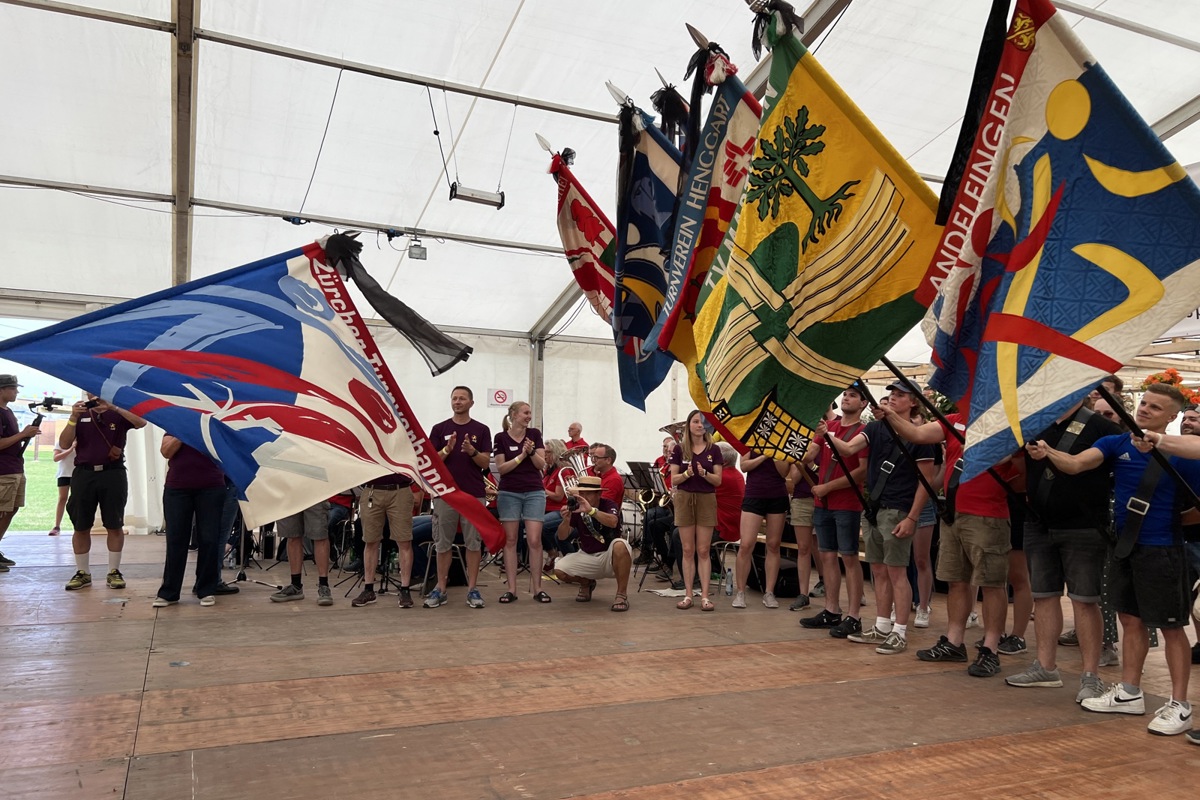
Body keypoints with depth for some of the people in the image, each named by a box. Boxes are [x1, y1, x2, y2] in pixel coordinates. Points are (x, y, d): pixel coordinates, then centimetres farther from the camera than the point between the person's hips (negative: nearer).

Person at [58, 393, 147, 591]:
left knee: (114, 525, 2)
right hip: (84, 474, 2)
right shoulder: (80, 415, 10)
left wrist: (112, 407, -23)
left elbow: (141, 422, -17)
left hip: (113, 474, -2)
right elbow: (64, 445, 1)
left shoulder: (118, 414, 4)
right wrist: (73, 418, -12)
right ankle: (82, 572, 16)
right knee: (80, 527, 5)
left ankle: (114, 572, 10)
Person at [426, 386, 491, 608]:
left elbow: (485, 463, 0)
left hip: (474, 494, 0)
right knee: (443, 543, 5)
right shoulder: (439, 429, 5)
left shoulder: (481, 430, 4)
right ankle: (440, 589, 14)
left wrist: (472, 452, -19)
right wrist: (447, 450, -18)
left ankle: (472, 589, 9)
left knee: (473, 542, 2)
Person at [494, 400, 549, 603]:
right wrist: (521, 455, -17)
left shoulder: (534, 434, 3)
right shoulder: (501, 437, -2)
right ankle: (511, 589, 7)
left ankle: (537, 588, 4)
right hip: (509, 493, -1)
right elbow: (501, 468, -7)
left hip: (534, 492, 1)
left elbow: (541, 464, 0)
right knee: (510, 540, 2)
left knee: (534, 540, -4)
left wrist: (531, 451, -18)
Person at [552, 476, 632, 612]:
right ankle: (586, 583, 14)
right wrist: (566, 520, -31)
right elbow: (562, 537, -10)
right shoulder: (576, 507, -5)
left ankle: (622, 594, -22)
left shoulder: (608, 505, -15)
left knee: (620, 545, -37)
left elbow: (613, 522, -39)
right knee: (559, 570, -20)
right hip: (586, 556, 4)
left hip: (609, 556, -4)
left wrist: (590, 510, -53)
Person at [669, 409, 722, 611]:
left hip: (706, 500, 0)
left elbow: (718, 481, -1)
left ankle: (705, 596, 2)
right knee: (688, 550, 3)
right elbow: (673, 480, -1)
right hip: (685, 500, 0)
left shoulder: (713, 450, 3)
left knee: (703, 551, 1)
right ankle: (688, 595, 9)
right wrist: (687, 474, -20)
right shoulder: (679, 449, 2)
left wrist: (704, 474, -20)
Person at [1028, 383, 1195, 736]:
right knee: (1131, 620, 15)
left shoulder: (1178, 453, -9)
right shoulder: (1117, 444, 2)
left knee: (1171, 627, 4)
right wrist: (1048, 453, -34)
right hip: (1125, 546, 5)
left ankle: (1179, 705, 16)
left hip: (1161, 550, -5)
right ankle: (1129, 693, 27)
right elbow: (1075, 464, -13)